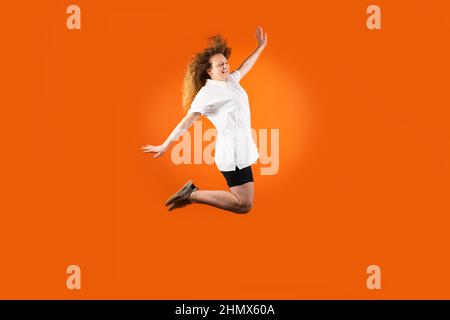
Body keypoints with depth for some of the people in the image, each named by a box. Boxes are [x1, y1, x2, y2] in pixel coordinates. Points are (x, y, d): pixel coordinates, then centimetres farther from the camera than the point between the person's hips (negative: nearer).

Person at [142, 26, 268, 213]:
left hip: (241, 146, 9)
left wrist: (261, 47, 35)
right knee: (244, 205, -12)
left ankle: (192, 193, 13)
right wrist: (166, 145, -18)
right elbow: (188, 120, -16)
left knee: (242, 202, 13)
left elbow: (244, 68, 32)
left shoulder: (231, 80, 12)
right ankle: (192, 195, -6)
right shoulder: (207, 92, -12)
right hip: (233, 150, -9)